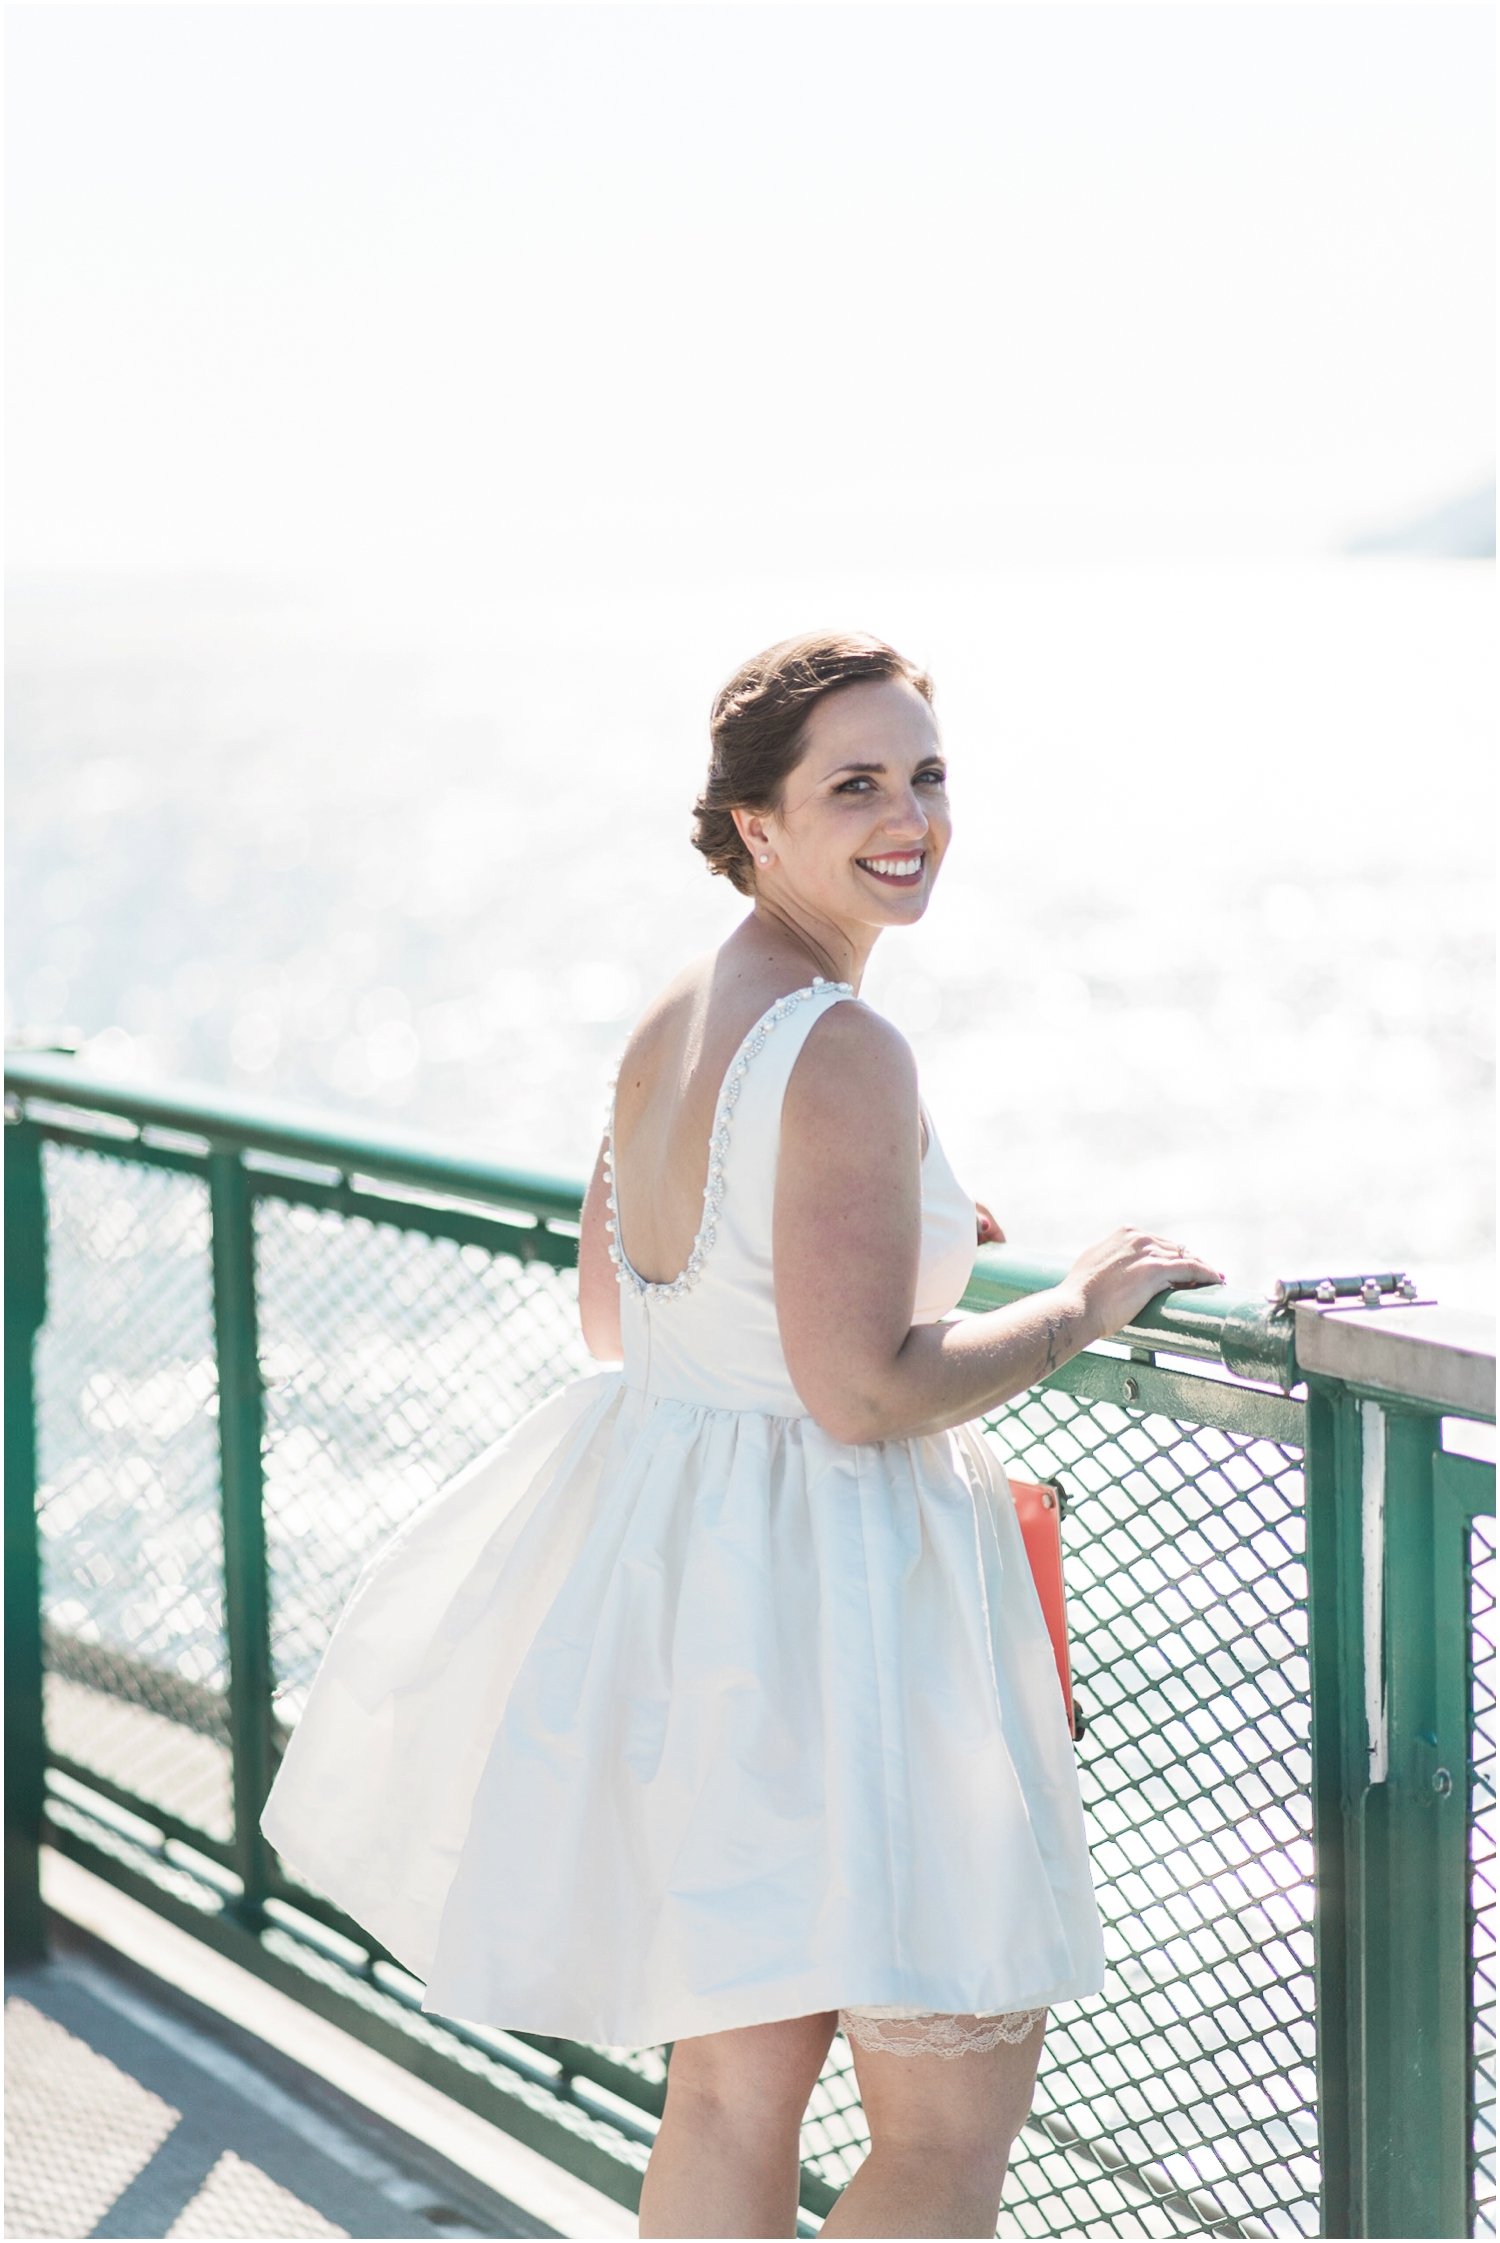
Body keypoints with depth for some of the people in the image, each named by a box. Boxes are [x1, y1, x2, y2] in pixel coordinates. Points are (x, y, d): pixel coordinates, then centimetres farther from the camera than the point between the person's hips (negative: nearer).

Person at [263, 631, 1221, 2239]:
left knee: (731, 2087, 19)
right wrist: (1081, 1304, -10)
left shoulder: (672, 1020, 9)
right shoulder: (842, 1052, -20)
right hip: (815, 1586, -10)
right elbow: (863, 1390, -25)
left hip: (649, 1552, 10)